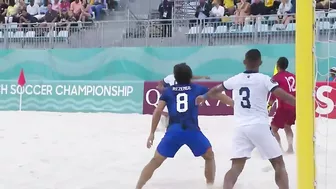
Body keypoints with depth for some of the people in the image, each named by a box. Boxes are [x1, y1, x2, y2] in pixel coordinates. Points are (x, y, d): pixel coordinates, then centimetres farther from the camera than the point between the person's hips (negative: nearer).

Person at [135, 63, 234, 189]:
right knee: (209, 157, 23)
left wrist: (152, 133, 14)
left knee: (155, 161, 10)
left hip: (173, 131, 1)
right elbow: (219, 96, 23)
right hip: (192, 130, -1)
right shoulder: (197, 89, 18)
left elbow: (157, 111, 9)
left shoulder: (168, 91, 17)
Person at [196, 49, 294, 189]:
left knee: (236, 167, 2)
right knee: (278, 164, 7)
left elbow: (216, 90, 28)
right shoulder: (264, 79, -2)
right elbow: (283, 96, -12)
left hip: (241, 128, 4)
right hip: (259, 127, -3)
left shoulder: (235, 79, 11)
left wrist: (203, 97, 47)